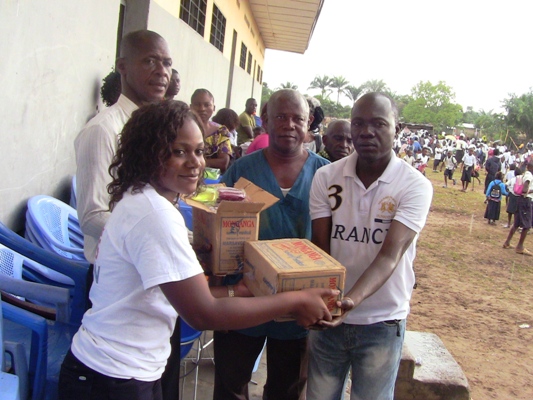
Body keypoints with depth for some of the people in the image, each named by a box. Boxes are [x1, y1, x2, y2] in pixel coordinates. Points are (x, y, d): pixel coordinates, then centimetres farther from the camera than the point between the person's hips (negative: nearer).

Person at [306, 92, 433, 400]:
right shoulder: (326, 177, -5)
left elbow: (390, 254, -23)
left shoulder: (416, 186, -12)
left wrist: (353, 299, -40)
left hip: (382, 323, -2)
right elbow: (320, 248, -7)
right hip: (329, 315, 2)